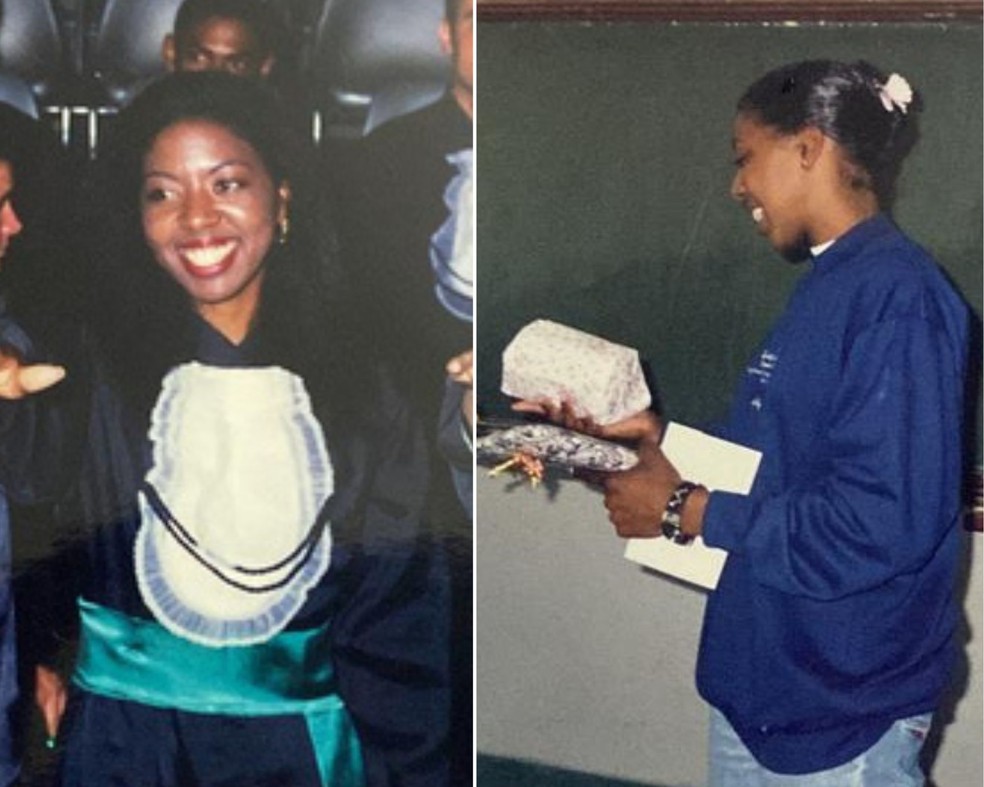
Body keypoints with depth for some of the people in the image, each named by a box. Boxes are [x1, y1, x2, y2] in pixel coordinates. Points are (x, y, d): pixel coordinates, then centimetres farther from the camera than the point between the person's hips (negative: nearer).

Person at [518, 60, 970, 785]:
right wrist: (653, 433, 6)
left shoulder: (897, 295, -20)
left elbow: (880, 525, -27)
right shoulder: (828, 288, 9)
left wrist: (686, 510, -19)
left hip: (844, 712, -8)